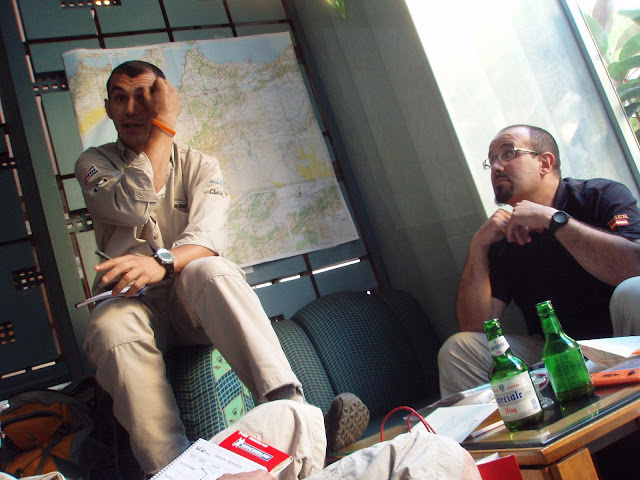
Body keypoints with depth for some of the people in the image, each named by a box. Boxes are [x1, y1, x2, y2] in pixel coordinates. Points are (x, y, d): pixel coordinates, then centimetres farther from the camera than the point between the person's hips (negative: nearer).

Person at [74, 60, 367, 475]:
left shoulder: (200, 165, 11)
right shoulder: (94, 164, 11)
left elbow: (209, 235, -10)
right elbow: (133, 206, -13)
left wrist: (162, 263, -32)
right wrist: (164, 126, -9)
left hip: (195, 300, 0)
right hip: (134, 300, 1)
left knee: (209, 270, -36)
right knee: (110, 326, -36)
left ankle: (292, 410, -52)